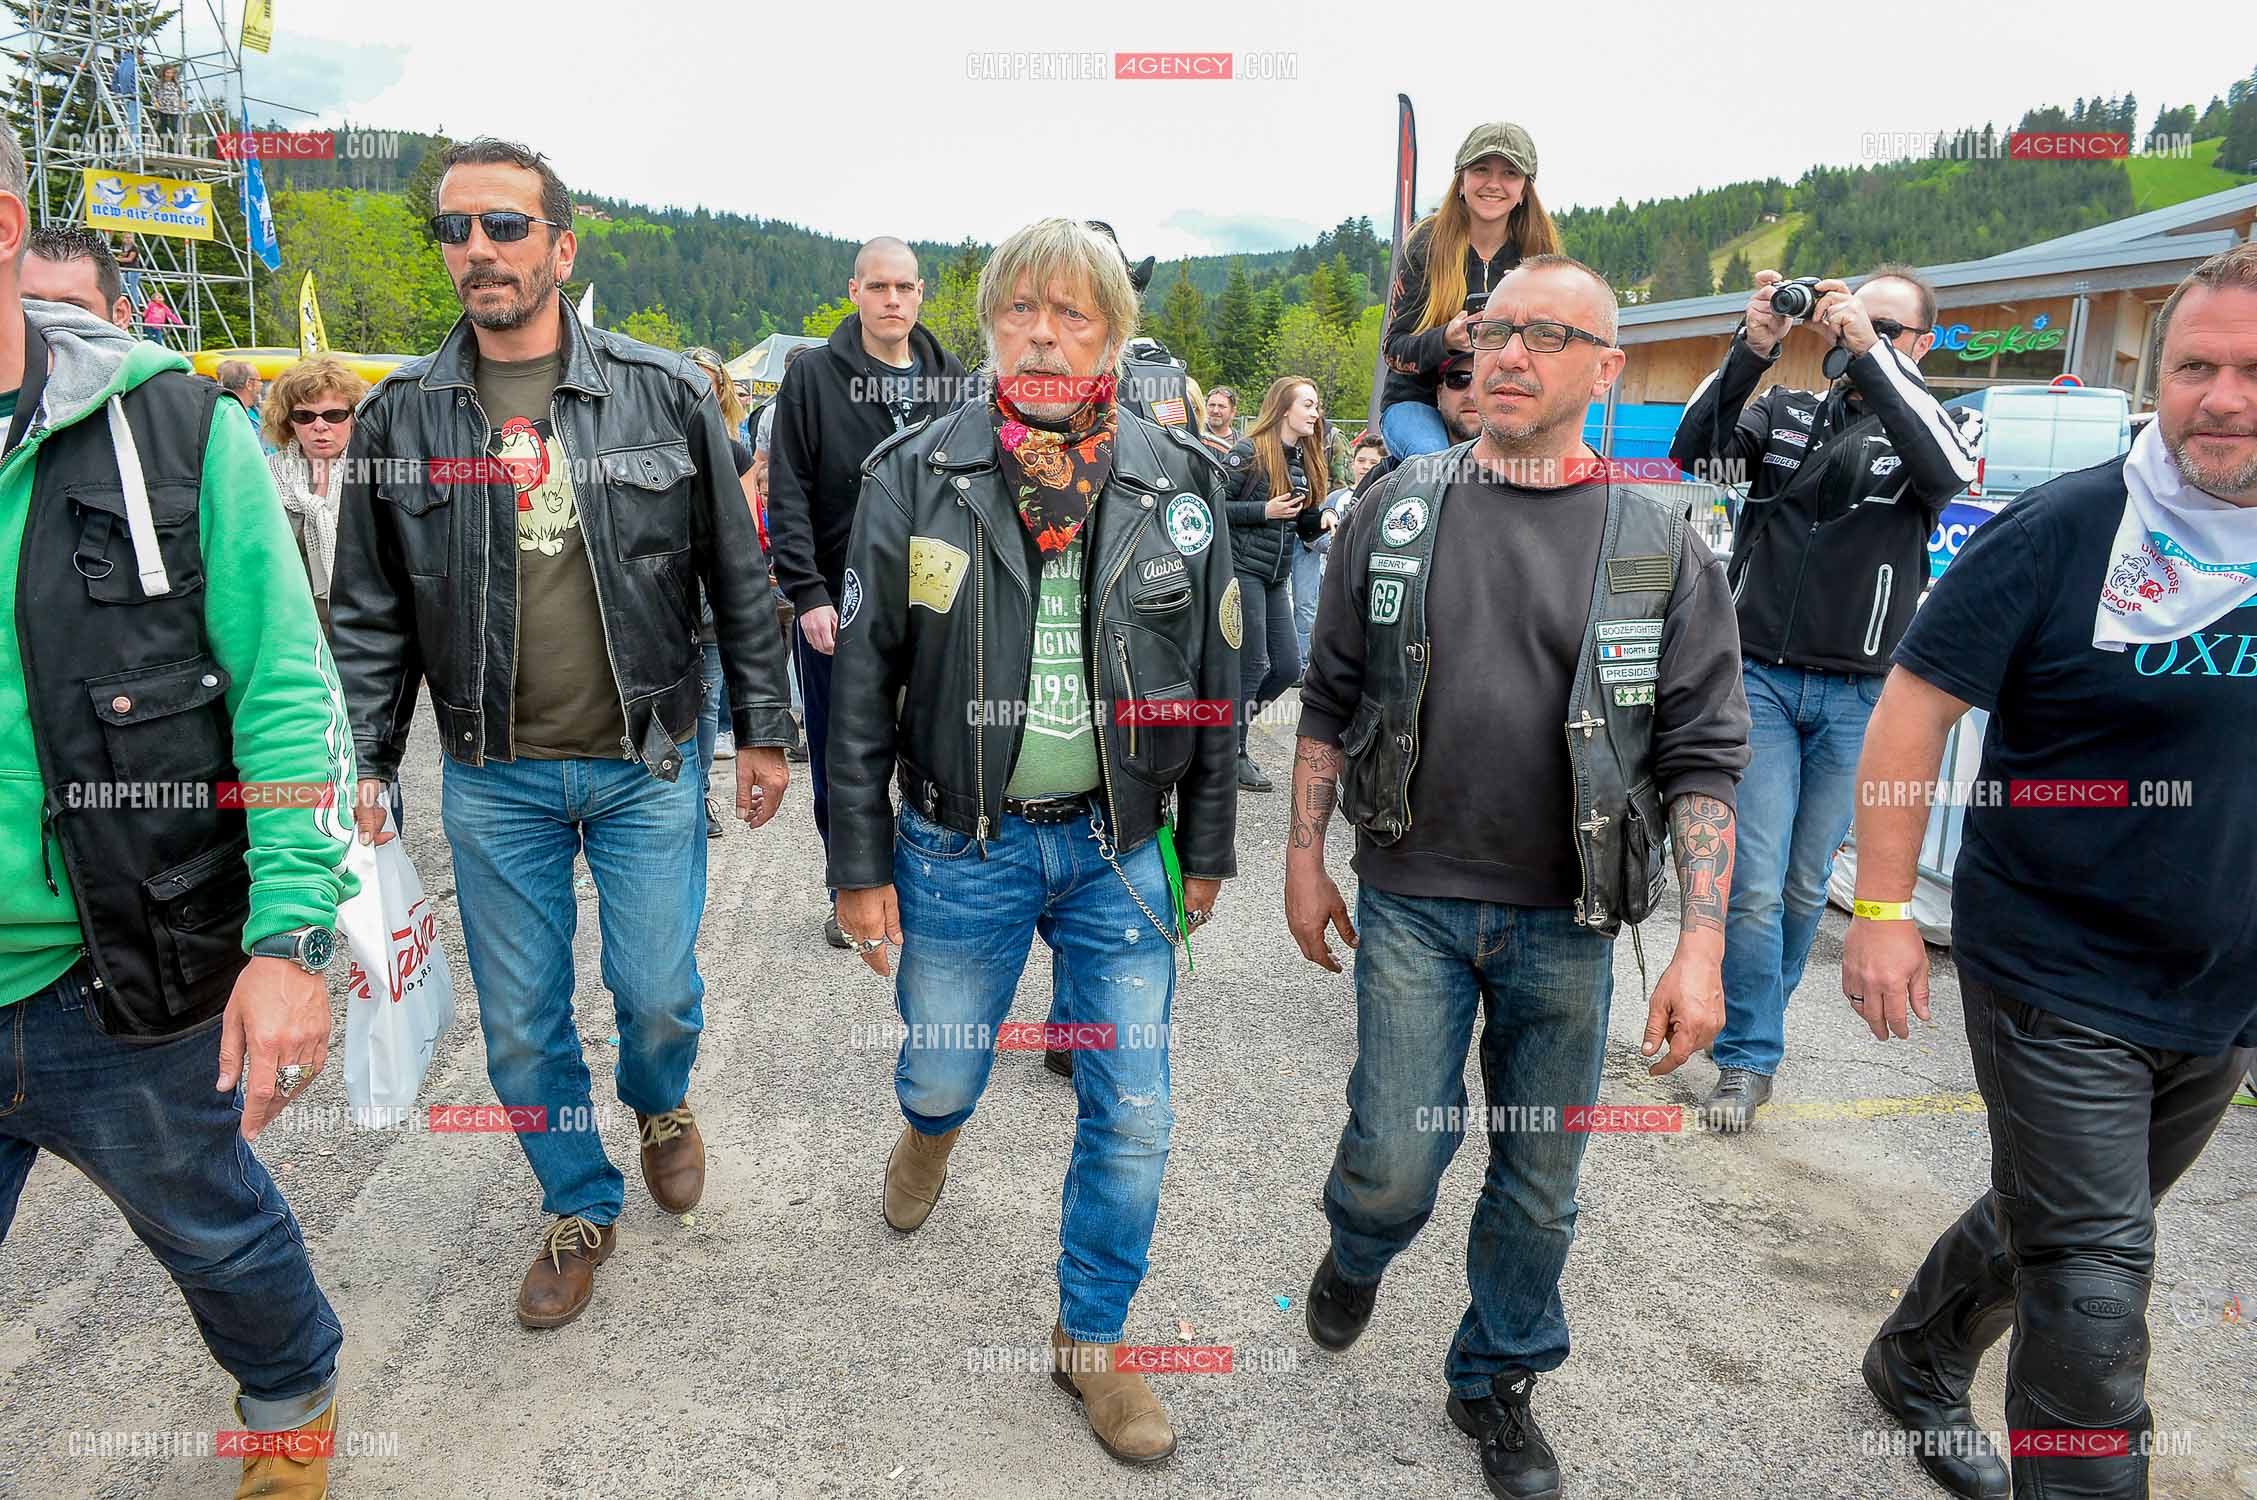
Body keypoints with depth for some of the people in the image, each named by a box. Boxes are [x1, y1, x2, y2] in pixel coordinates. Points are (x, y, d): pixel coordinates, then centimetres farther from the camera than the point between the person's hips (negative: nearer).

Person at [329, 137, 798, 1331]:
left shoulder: (664, 394, -4)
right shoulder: (399, 416, 0)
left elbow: (736, 576, 0)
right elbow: (369, 613, 5)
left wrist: (762, 729, 0)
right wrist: (361, 765, 0)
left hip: (646, 764, -1)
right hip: (492, 781, 2)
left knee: (659, 996, 6)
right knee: (520, 1027, 10)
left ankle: (659, 1101, 43)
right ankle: (581, 1208, 35)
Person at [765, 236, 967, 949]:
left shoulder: (951, 379, 9)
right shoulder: (812, 377, -1)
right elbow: (788, 495, -5)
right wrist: (808, 593, -14)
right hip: (837, 604, -2)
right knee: (841, 762, 8)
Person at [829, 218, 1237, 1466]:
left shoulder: (1179, 483, -2)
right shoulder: (915, 477, -6)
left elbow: (1212, 678, 5)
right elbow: (863, 682, -2)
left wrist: (1204, 850, 8)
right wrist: (860, 862, -2)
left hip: (1121, 847, 1)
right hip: (962, 845, 0)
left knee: (1132, 1119, 6)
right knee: (941, 1073, 16)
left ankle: (1091, 1341, 31)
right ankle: (932, 1129, 57)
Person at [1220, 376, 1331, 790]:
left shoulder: (1304, 460, 12)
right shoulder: (1250, 452, -11)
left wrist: (1322, 519, -1)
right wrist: (1264, 511, -19)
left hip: (1276, 576, 8)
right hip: (1243, 568, -8)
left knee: (1287, 667, 7)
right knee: (1251, 664, -3)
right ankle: (1233, 753, 12)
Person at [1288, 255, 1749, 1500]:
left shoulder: (1660, 544, -3)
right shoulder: (1397, 511, 0)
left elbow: (1702, 756, -3)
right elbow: (1331, 699, 6)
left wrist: (1702, 942, -9)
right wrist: (1305, 854, 5)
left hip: (1568, 921, 1)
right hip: (1412, 898, 0)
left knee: (1540, 1184, 12)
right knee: (1399, 1154, 2)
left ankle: (1498, 1378, 38)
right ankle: (1356, 1254, 39)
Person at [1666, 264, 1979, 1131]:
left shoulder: (1934, 424, 7)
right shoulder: (1786, 412, 10)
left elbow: (1949, 468, -17)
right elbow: (1693, 453, -6)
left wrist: (1870, 353, -20)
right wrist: (1752, 350, -15)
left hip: (1857, 694, 1)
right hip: (1760, 675, 0)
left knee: (1806, 886, 8)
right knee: (1755, 882, -5)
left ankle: (1750, 1021, 29)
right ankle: (1749, 1060, 6)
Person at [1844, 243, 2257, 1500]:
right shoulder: (2066, 531, -13)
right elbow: (1917, 705, -13)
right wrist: (1883, 909, -18)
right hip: (2063, 984, -6)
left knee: (2051, 1225, 23)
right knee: (2093, 1294, -3)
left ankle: (1918, 1368, 46)